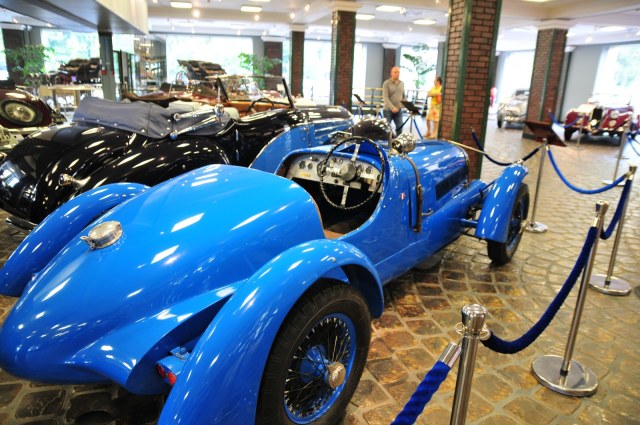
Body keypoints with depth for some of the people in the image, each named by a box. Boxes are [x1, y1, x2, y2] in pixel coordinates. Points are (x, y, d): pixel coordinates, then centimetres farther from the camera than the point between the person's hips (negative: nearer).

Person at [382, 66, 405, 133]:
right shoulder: (386, 83, -6)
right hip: (388, 110, -4)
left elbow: (403, 96, 16)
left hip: (399, 110, 4)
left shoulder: (402, 83, 10)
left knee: (399, 128, 1)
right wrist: (392, 107, -27)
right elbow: (385, 97, -16)